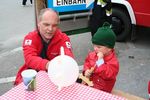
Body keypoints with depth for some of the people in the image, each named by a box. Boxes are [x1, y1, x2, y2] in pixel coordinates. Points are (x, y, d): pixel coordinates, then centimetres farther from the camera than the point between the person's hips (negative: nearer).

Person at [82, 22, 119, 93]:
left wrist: (100, 60, -29)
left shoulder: (113, 61, -17)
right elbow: (87, 62, 18)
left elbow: (108, 75, -27)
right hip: (88, 82, 6)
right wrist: (86, 70, -4)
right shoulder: (92, 54, 3)